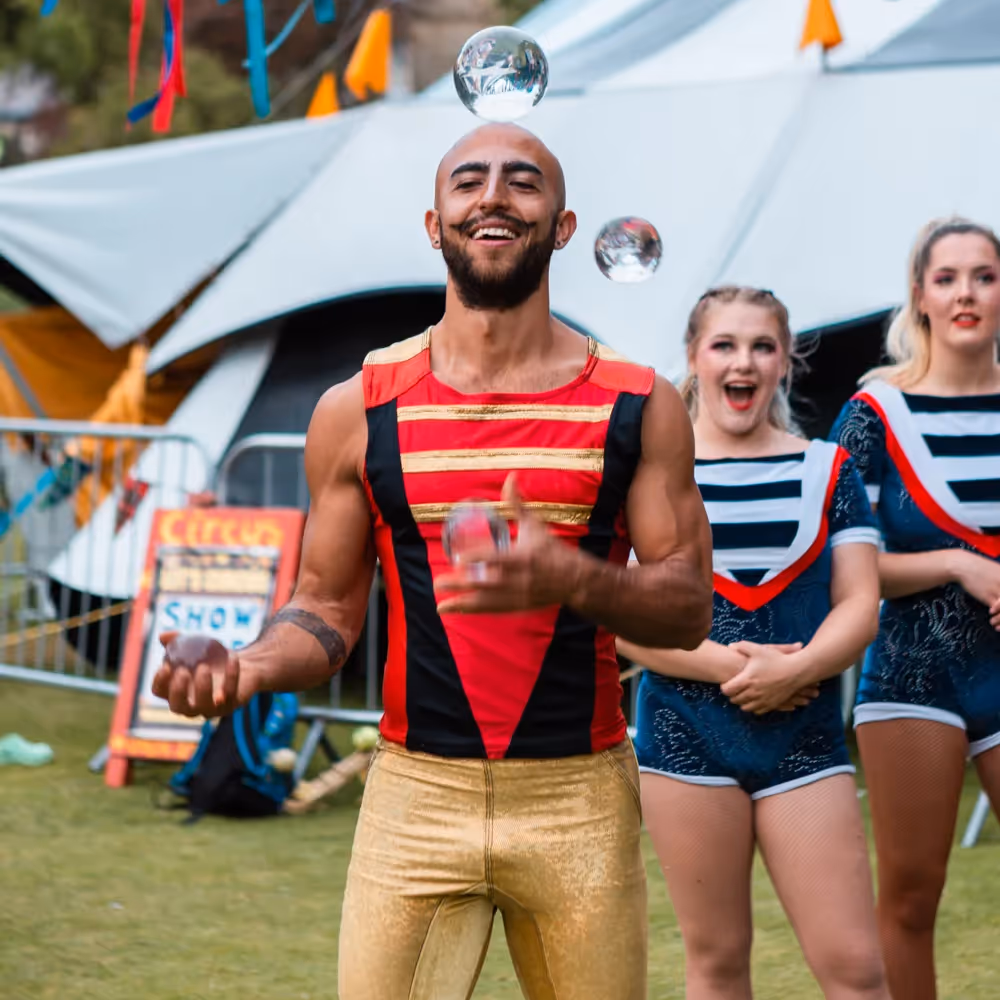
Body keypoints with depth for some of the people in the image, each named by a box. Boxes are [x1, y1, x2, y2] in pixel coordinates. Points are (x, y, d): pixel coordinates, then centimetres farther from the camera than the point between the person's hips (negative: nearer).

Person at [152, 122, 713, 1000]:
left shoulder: (638, 407, 3)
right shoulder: (357, 411, 5)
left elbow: (690, 608, 1)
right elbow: (328, 608, 8)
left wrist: (572, 580, -19)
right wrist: (249, 667, -14)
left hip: (579, 804, 0)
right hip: (415, 796, 0)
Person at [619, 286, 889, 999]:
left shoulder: (828, 471, 10)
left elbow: (859, 607, 3)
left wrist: (796, 669, -16)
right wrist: (724, 664, -16)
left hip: (804, 738, 1)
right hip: (687, 738, -1)